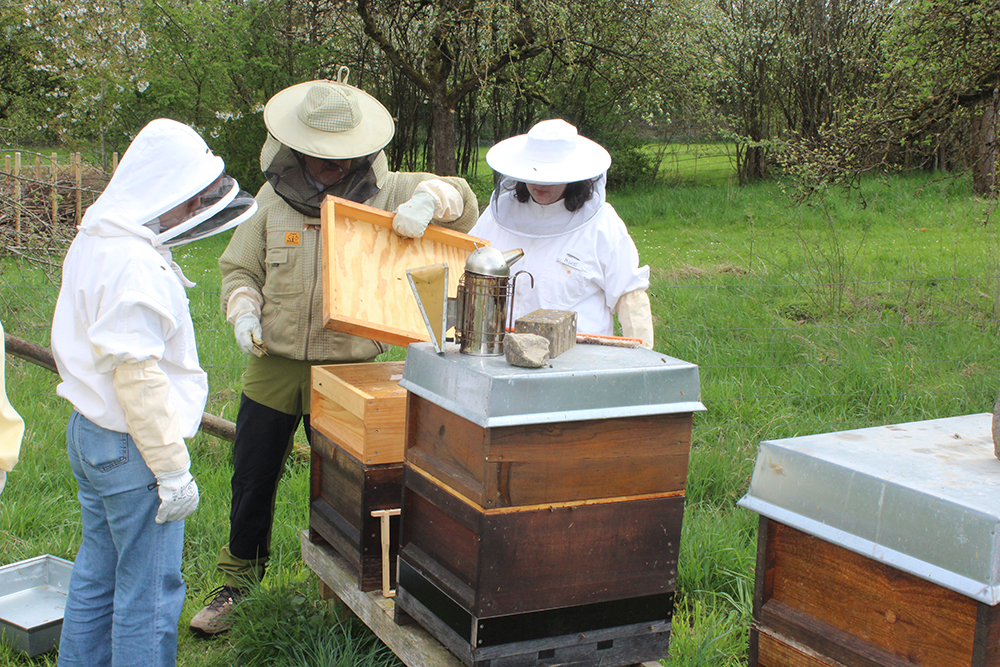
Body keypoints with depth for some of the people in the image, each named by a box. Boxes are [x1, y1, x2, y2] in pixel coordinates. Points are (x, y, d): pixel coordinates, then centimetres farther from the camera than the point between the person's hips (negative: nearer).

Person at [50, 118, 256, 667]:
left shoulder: (91, 244, 9)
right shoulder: (135, 265, -23)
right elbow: (137, 375, -25)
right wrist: (173, 468, -20)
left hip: (88, 432, 10)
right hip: (131, 449, -10)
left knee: (97, 575, 21)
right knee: (149, 592, 2)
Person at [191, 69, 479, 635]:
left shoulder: (384, 192, -2)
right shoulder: (274, 197, 2)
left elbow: (465, 206, -4)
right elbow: (239, 266, 11)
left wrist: (429, 198, -26)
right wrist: (244, 311, -8)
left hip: (346, 370, -2)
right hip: (273, 363, 2)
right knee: (253, 482, 12)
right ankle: (238, 581, 32)